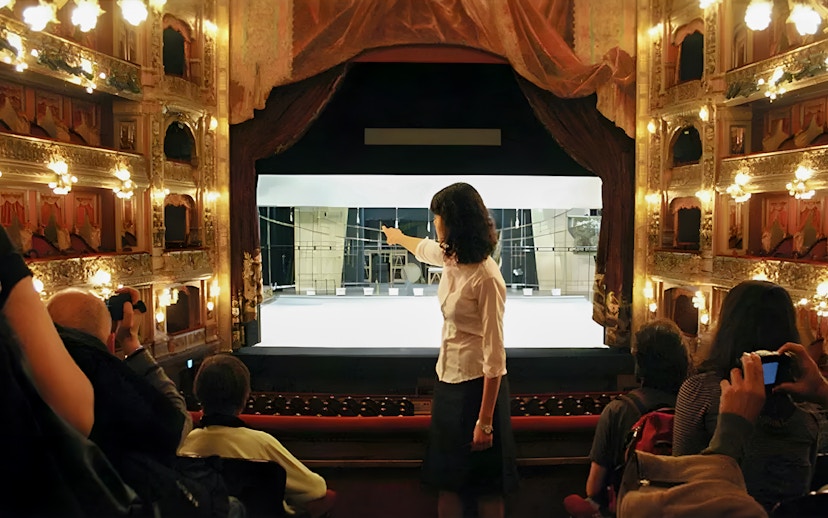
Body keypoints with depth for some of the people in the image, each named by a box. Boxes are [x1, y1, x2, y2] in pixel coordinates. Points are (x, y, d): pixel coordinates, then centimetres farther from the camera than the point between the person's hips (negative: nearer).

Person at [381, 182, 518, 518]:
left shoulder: (486, 278, -23)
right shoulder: (451, 257, 1)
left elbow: (494, 354, -22)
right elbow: (424, 248, 28)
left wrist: (485, 421, -20)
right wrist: (397, 236, 48)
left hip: (477, 385, -8)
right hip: (448, 380, 8)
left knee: (486, 488, 10)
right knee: (446, 481, 18)